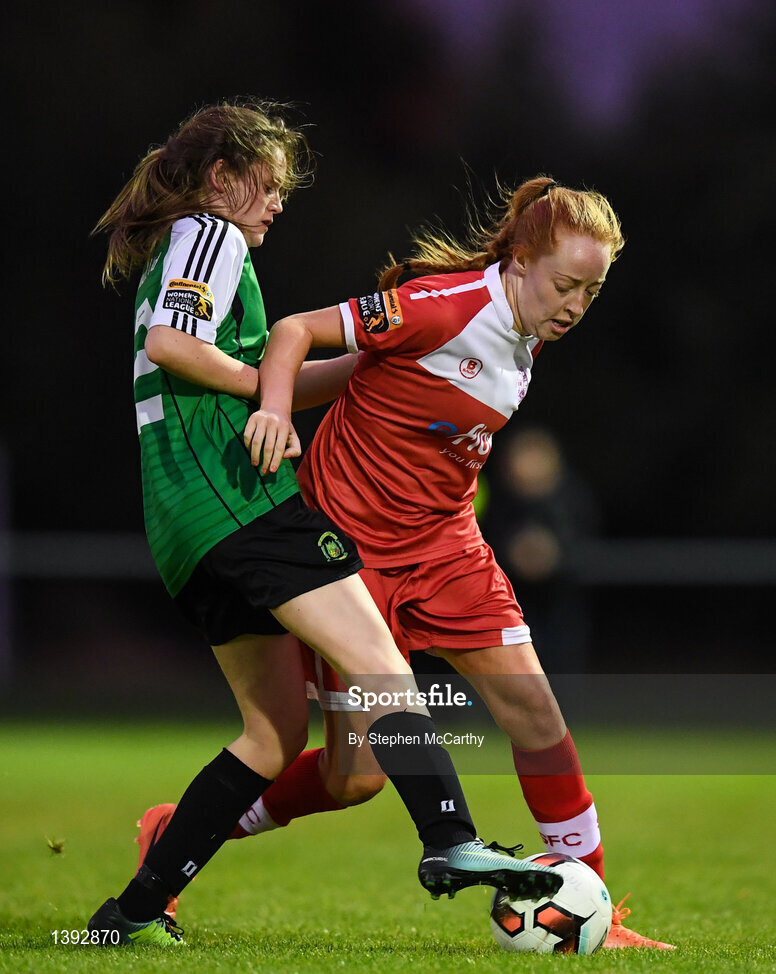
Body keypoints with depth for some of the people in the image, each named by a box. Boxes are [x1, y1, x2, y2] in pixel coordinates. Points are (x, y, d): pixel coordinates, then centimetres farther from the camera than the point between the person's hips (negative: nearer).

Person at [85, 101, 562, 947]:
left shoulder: (171, 253, 29)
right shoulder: (209, 236, 1)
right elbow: (171, 342, -17)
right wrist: (267, 387, -4)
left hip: (183, 528, 10)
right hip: (237, 496, -10)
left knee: (276, 732, 9)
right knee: (378, 662, -19)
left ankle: (136, 910, 6)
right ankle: (450, 843, -38)